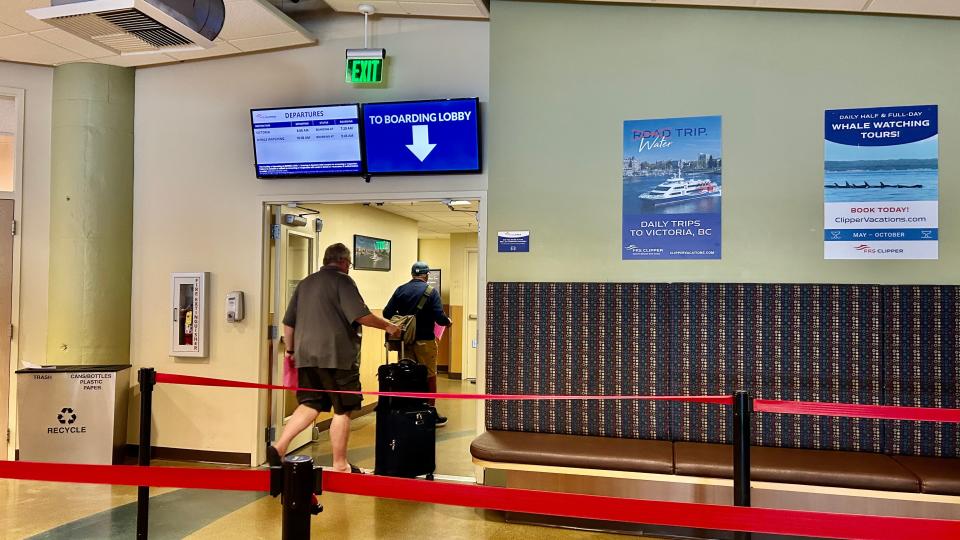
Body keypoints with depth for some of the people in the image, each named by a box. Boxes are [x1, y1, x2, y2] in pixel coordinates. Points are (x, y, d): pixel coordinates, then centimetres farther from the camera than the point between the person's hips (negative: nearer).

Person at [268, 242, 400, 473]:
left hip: (306, 356, 7)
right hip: (337, 356, -7)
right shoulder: (342, 281, -6)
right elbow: (361, 315, -15)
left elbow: (288, 322, 18)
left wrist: (291, 350, 27)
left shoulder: (305, 283, 16)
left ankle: (279, 447, 4)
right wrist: (387, 326, -1)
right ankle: (340, 465, 10)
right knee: (342, 410, 3)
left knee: (309, 404, 15)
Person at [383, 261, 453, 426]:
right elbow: (439, 317, -16)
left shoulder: (400, 290, 1)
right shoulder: (431, 292, -9)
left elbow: (387, 313, -3)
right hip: (424, 340, -4)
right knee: (429, 377, 8)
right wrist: (448, 321, 6)